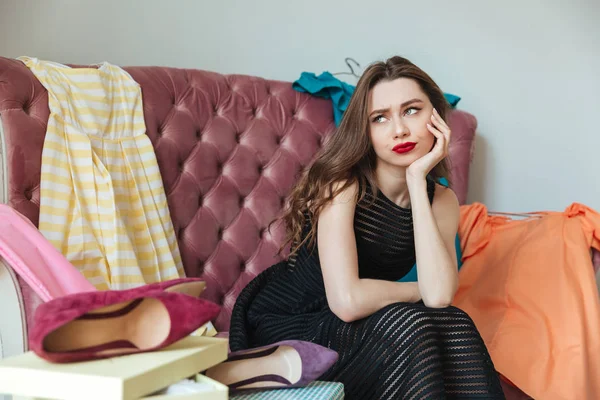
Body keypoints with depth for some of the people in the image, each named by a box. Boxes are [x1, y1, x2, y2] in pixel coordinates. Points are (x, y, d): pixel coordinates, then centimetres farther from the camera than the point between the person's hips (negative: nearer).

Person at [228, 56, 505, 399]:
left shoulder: (441, 200, -4)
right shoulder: (343, 182, -20)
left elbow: (439, 295, -23)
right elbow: (347, 301, -32)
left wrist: (416, 178, -23)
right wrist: (418, 291, -13)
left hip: (350, 329, 5)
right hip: (284, 326, -5)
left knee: (455, 327, -22)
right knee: (406, 324, -28)